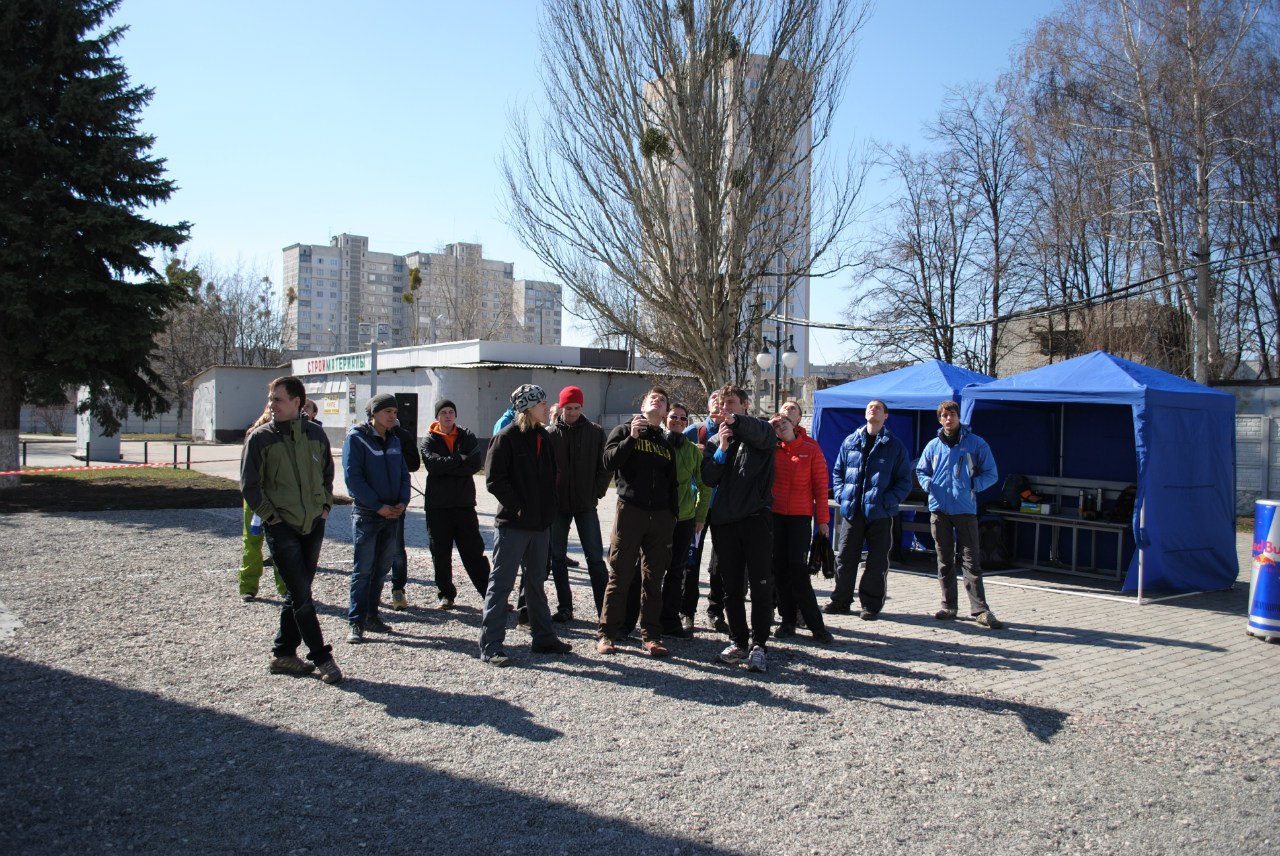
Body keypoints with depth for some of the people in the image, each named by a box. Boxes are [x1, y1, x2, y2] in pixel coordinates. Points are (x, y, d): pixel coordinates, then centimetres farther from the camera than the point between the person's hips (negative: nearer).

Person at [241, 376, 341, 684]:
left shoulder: (315, 433, 4)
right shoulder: (260, 438, -5)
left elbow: (328, 473, 17)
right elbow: (249, 485, -3)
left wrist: (325, 505, 7)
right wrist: (270, 515, -7)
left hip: (314, 524, 4)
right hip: (282, 527, -4)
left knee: (298, 592, 11)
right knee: (301, 595, -5)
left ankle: (283, 653, 24)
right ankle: (322, 658, 4)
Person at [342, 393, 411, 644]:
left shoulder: (394, 440, 12)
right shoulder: (357, 438, -7)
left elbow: (404, 473, 15)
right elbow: (352, 476, -14)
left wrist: (403, 501, -3)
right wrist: (378, 506, -17)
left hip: (392, 514, 6)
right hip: (366, 515, -6)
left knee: (382, 568, 11)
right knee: (362, 570, -4)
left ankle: (371, 615, 22)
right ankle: (355, 622, 1)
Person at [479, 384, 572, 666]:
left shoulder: (543, 437, 12)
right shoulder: (506, 437, -11)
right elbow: (494, 479, -16)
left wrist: (548, 509, 9)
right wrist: (518, 506, -15)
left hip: (540, 524, 8)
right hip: (512, 524, -8)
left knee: (537, 581, 16)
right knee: (501, 583, -3)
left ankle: (543, 637, 26)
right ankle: (490, 645, 3)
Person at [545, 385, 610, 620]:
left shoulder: (595, 432, 0)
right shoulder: (549, 434, 0)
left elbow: (605, 466, 3)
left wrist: (597, 493, -5)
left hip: (586, 504, -1)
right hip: (557, 505, 1)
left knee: (595, 557, -1)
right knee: (558, 557, 7)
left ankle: (605, 608, 3)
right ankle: (564, 607, 18)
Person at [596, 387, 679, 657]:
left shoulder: (667, 444, 18)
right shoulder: (624, 431, 5)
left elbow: (671, 484, 19)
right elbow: (609, 461, -10)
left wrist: (673, 515, 11)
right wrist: (631, 438, -18)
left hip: (660, 516, 4)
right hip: (630, 511, -4)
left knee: (653, 579, 7)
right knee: (620, 576, -2)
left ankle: (651, 635, 13)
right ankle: (607, 634, 5)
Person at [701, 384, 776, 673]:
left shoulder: (757, 432, 5)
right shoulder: (714, 441, 16)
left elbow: (766, 435, -22)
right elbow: (708, 478, 3)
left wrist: (736, 421, -37)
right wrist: (722, 449, -10)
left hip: (756, 518, -4)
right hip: (723, 520, 4)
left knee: (761, 585, -5)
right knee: (731, 586, 9)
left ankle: (759, 645, 0)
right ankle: (738, 641, 18)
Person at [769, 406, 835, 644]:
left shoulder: (811, 447, -1)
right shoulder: (771, 448, 7)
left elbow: (820, 484, 0)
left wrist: (823, 519, -2)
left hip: (800, 516, -3)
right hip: (774, 514, 3)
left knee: (798, 570, -7)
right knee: (779, 569, 5)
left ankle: (816, 625, 1)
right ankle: (788, 621, 16)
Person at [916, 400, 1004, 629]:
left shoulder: (976, 444, 1)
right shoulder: (933, 446, 9)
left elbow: (991, 474, 4)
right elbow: (921, 471, 21)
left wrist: (972, 485, -13)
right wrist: (928, 484, 0)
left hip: (965, 509, -3)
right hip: (939, 509, 3)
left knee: (970, 561, -6)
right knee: (944, 561, 10)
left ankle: (980, 610, -5)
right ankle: (949, 606, 18)